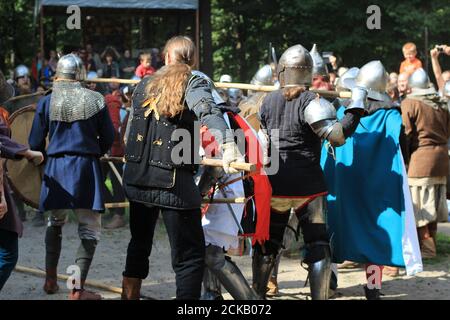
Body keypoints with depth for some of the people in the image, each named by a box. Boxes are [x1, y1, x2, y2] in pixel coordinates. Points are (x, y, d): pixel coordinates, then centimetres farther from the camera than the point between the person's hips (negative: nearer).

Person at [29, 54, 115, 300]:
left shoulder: (47, 102, -1)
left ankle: (50, 280, 23)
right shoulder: (95, 100, -1)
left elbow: (35, 143, 2)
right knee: (89, 229, 3)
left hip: (55, 169, 2)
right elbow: (108, 139, 3)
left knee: (55, 223, 22)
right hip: (86, 168, -2)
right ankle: (77, 290, -4)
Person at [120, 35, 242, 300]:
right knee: (190, 255, -2)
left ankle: (130, 294, 33)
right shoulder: (194, 83, -4)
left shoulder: (145, 86, 12)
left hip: (137, 178, 6)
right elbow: (209, 112, -24)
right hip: (173, 182, -6)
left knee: (140, 243, 24)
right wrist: (228, 144, -40)